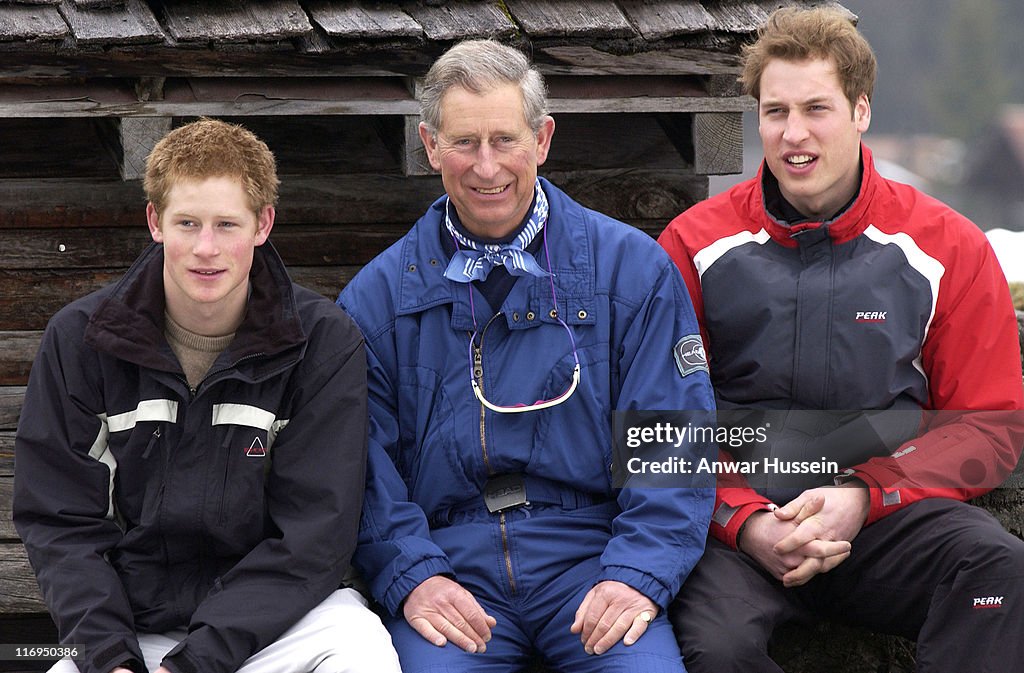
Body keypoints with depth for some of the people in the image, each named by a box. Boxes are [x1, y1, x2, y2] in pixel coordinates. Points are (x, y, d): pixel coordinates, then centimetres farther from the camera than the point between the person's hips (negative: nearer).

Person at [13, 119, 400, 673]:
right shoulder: (79, 338, 1)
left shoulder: (324, 342, -4)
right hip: (128, 622, 1)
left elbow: (312, 534, -9)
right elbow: (61, 522, 0)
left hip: (276, 616, 0)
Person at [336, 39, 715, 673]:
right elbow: (365, 459, 4)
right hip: (449, 565, 0)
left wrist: (638, 574, -12)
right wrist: (411, 576, -13)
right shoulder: (379, 296, 11)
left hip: (588, 556, 0)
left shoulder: (633, 269, 8)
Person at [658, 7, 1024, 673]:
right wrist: (743, 519, -13)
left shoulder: (949, 247, 7)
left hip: (890, 515, 1)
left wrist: (863, 496, -11)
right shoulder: (696, 245, 7)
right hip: (738, 513, -1)